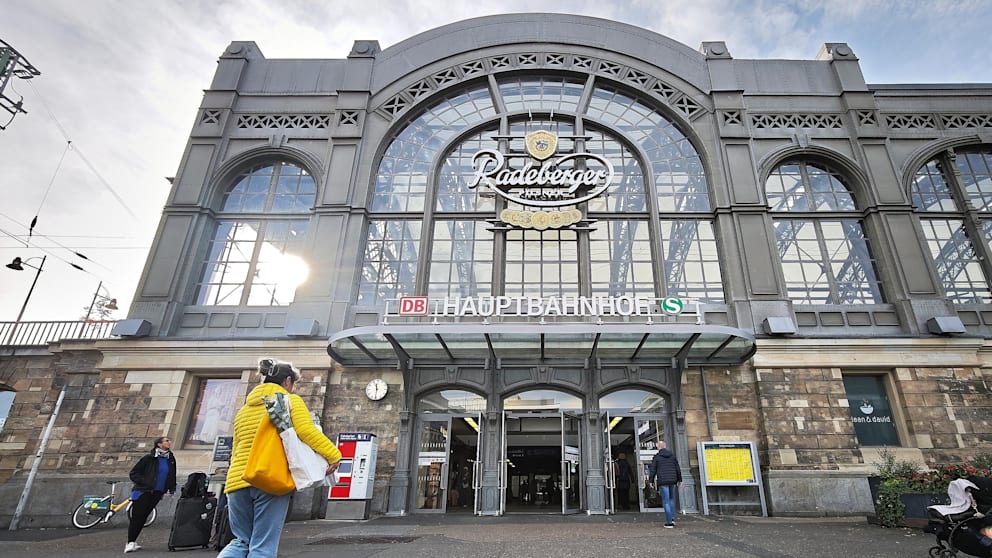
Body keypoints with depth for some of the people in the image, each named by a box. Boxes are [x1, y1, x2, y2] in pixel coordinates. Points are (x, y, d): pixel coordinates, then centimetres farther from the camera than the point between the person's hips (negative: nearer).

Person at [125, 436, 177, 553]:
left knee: (143, 517, 9)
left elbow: (172, 476, 21)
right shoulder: (149, 458, -7)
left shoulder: (171, 459, 9)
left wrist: (172, 488, 10)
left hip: (157, 494, 5)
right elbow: (133, 473, -4)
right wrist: (144, 483, -14)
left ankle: (133, 541, 18)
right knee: (136, 517, -4)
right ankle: (130, 543, 3)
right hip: (143, 492, -5)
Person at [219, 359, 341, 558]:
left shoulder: (244, 408, 21)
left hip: (238, 480, 6)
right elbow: (307, 431, -15)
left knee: (242, 541, 19)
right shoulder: (291, 401, 2)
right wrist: (333, 454, -11)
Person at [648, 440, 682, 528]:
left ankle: (669, 522, -1)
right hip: (672, 481, 4)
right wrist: (679, 480, 19)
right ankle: (672, 518, 14)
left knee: (666, 502, 0)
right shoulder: (672, 455, 7)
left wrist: (651, 481, 6)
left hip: (663, 482, -4)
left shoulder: (656, 457, -3)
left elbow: (653, 470, -4)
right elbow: (678, 469, 10)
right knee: (671, 499, 20)